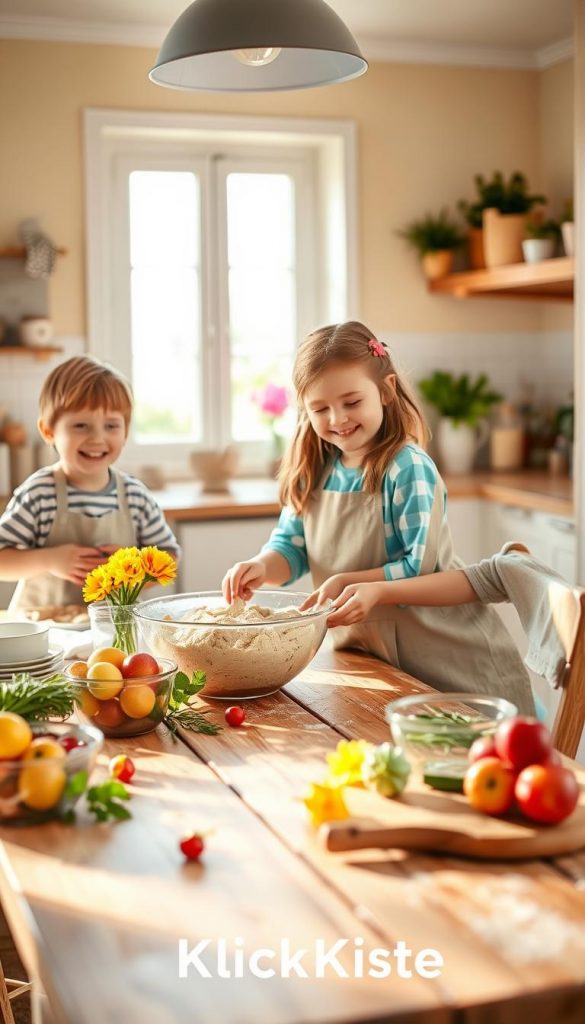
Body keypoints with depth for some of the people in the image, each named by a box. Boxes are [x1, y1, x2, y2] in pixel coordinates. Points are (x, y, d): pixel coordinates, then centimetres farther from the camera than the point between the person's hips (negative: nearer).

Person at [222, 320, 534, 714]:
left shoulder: (408, 469, -19)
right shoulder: (313, 471, 1)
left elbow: (421, 566, -20)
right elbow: (290, 547, 2)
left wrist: (348, 582, -29)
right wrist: (261, 567, -19)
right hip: (365, 650, 6)